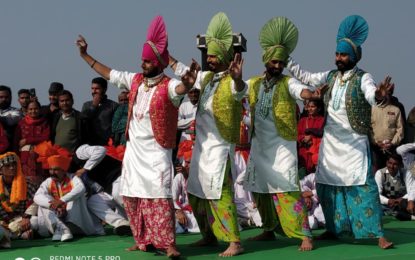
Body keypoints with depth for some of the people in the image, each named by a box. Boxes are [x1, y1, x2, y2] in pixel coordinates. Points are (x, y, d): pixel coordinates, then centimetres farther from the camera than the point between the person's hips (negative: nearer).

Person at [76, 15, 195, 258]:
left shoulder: (168, 86, -14)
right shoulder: (135, 80, 6)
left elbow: (181, 88, -37)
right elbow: (109, 73, 17)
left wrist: (188, 83, -61)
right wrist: (85, 55, 19)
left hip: (156, 151, -7)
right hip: (134, 149, 7)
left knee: (159, 197, -13)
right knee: (133, 196, 10)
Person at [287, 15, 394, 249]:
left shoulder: (363, 78, -11)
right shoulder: (331, 76, 7)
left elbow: (371, 95, -29)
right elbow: (306, 77, 15)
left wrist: (380, 96, -53)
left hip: (354, 142, -6)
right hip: (331, 141, 6)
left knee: (363, 186, -11)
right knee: (328, 185, 11)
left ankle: (378, 234, -10)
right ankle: (334, 228, 24)